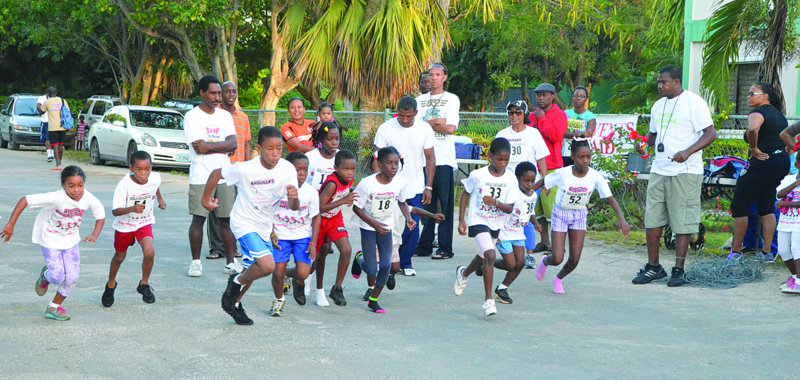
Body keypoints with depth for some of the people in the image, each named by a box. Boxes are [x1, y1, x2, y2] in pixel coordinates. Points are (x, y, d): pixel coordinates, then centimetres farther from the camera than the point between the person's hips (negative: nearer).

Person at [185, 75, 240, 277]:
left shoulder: (225, 116, 12)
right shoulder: (192, 116, -3)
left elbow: (233, 144, -1)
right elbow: (210, 147, -14)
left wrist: (209, 146, -11)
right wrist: (223, 146, -6)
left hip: (225, 176, 4)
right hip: (201, 177, -4)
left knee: (227, 220, 5)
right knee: (198, 219, -1)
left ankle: (231, 262, 10)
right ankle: (195, 262, 9)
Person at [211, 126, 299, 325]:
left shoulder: (287, 169, -16)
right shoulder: (245, 169, -25)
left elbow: (294, 207, -16)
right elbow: (216, 174, -7)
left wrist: (293, 197, -39)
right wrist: (206, 199, 3)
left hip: (264, 226, 5)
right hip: (244, 223, -5)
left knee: (252, 268, 20)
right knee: (267, 266, -22)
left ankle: (234, 303, 44)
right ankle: (237, 281, 6)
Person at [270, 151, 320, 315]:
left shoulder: (311, 192, -10)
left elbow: (316, 217, 0)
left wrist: (313, 243, -5)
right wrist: (272, 234, -7)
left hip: (303, 235, 0)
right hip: (280, 235, 0)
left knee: (303, 273, -13)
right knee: (278, 272, -5)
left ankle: (298, 283, 27)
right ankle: (278, 300, 26)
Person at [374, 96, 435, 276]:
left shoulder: (425, 129, -1)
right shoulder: (385, 129, -7)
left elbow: (430, 158, 7)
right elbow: (377, 159, -2)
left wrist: (428, 187, 2)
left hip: (416, 188, 2)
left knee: (413, 228, 0)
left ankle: (405, 263, 17)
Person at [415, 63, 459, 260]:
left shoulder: (452, 99, 6)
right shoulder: (421, 99, 16)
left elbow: (451, 128, -6)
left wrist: (427, 124, -4)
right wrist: (436, 122, -8)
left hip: (444, 159, -3)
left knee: (445, 204, -5)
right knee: (425, 202, 4)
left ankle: (445, 248, -3)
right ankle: (424, 245, 10)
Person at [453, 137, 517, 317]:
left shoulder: (510, 179, -8)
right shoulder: (478, 175, -13)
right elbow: (466, 194, 2)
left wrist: (496, 202, -31)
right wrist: (461, 220, 0)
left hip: (497, 223, 4)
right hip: (478, 221, -4)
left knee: (483, 257, 20)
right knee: (490, 255, -22)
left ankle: (464, 273, 55)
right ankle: (488, 299, -16)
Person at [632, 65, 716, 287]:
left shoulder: (693, 102, -5)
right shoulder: (658, 105, 17)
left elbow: (710, 134, -10)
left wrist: (688, 152, -23)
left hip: (685, 172, -7)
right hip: (659, 170, 7)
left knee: (682, 223, -2)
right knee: (651, 220, 4)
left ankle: (679, 270, 5)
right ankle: (653, 267, 13)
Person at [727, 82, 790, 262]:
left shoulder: (758, 112, -14)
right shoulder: (778, 114, 16)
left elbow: (753, 129, -36)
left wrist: (754, 149, -23)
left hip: (763, 163, -9)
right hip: (782, 163, 9)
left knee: (739, 206, 0)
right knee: (767, 207, 15)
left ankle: (736, 252, 2)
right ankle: (767, 252, 13)